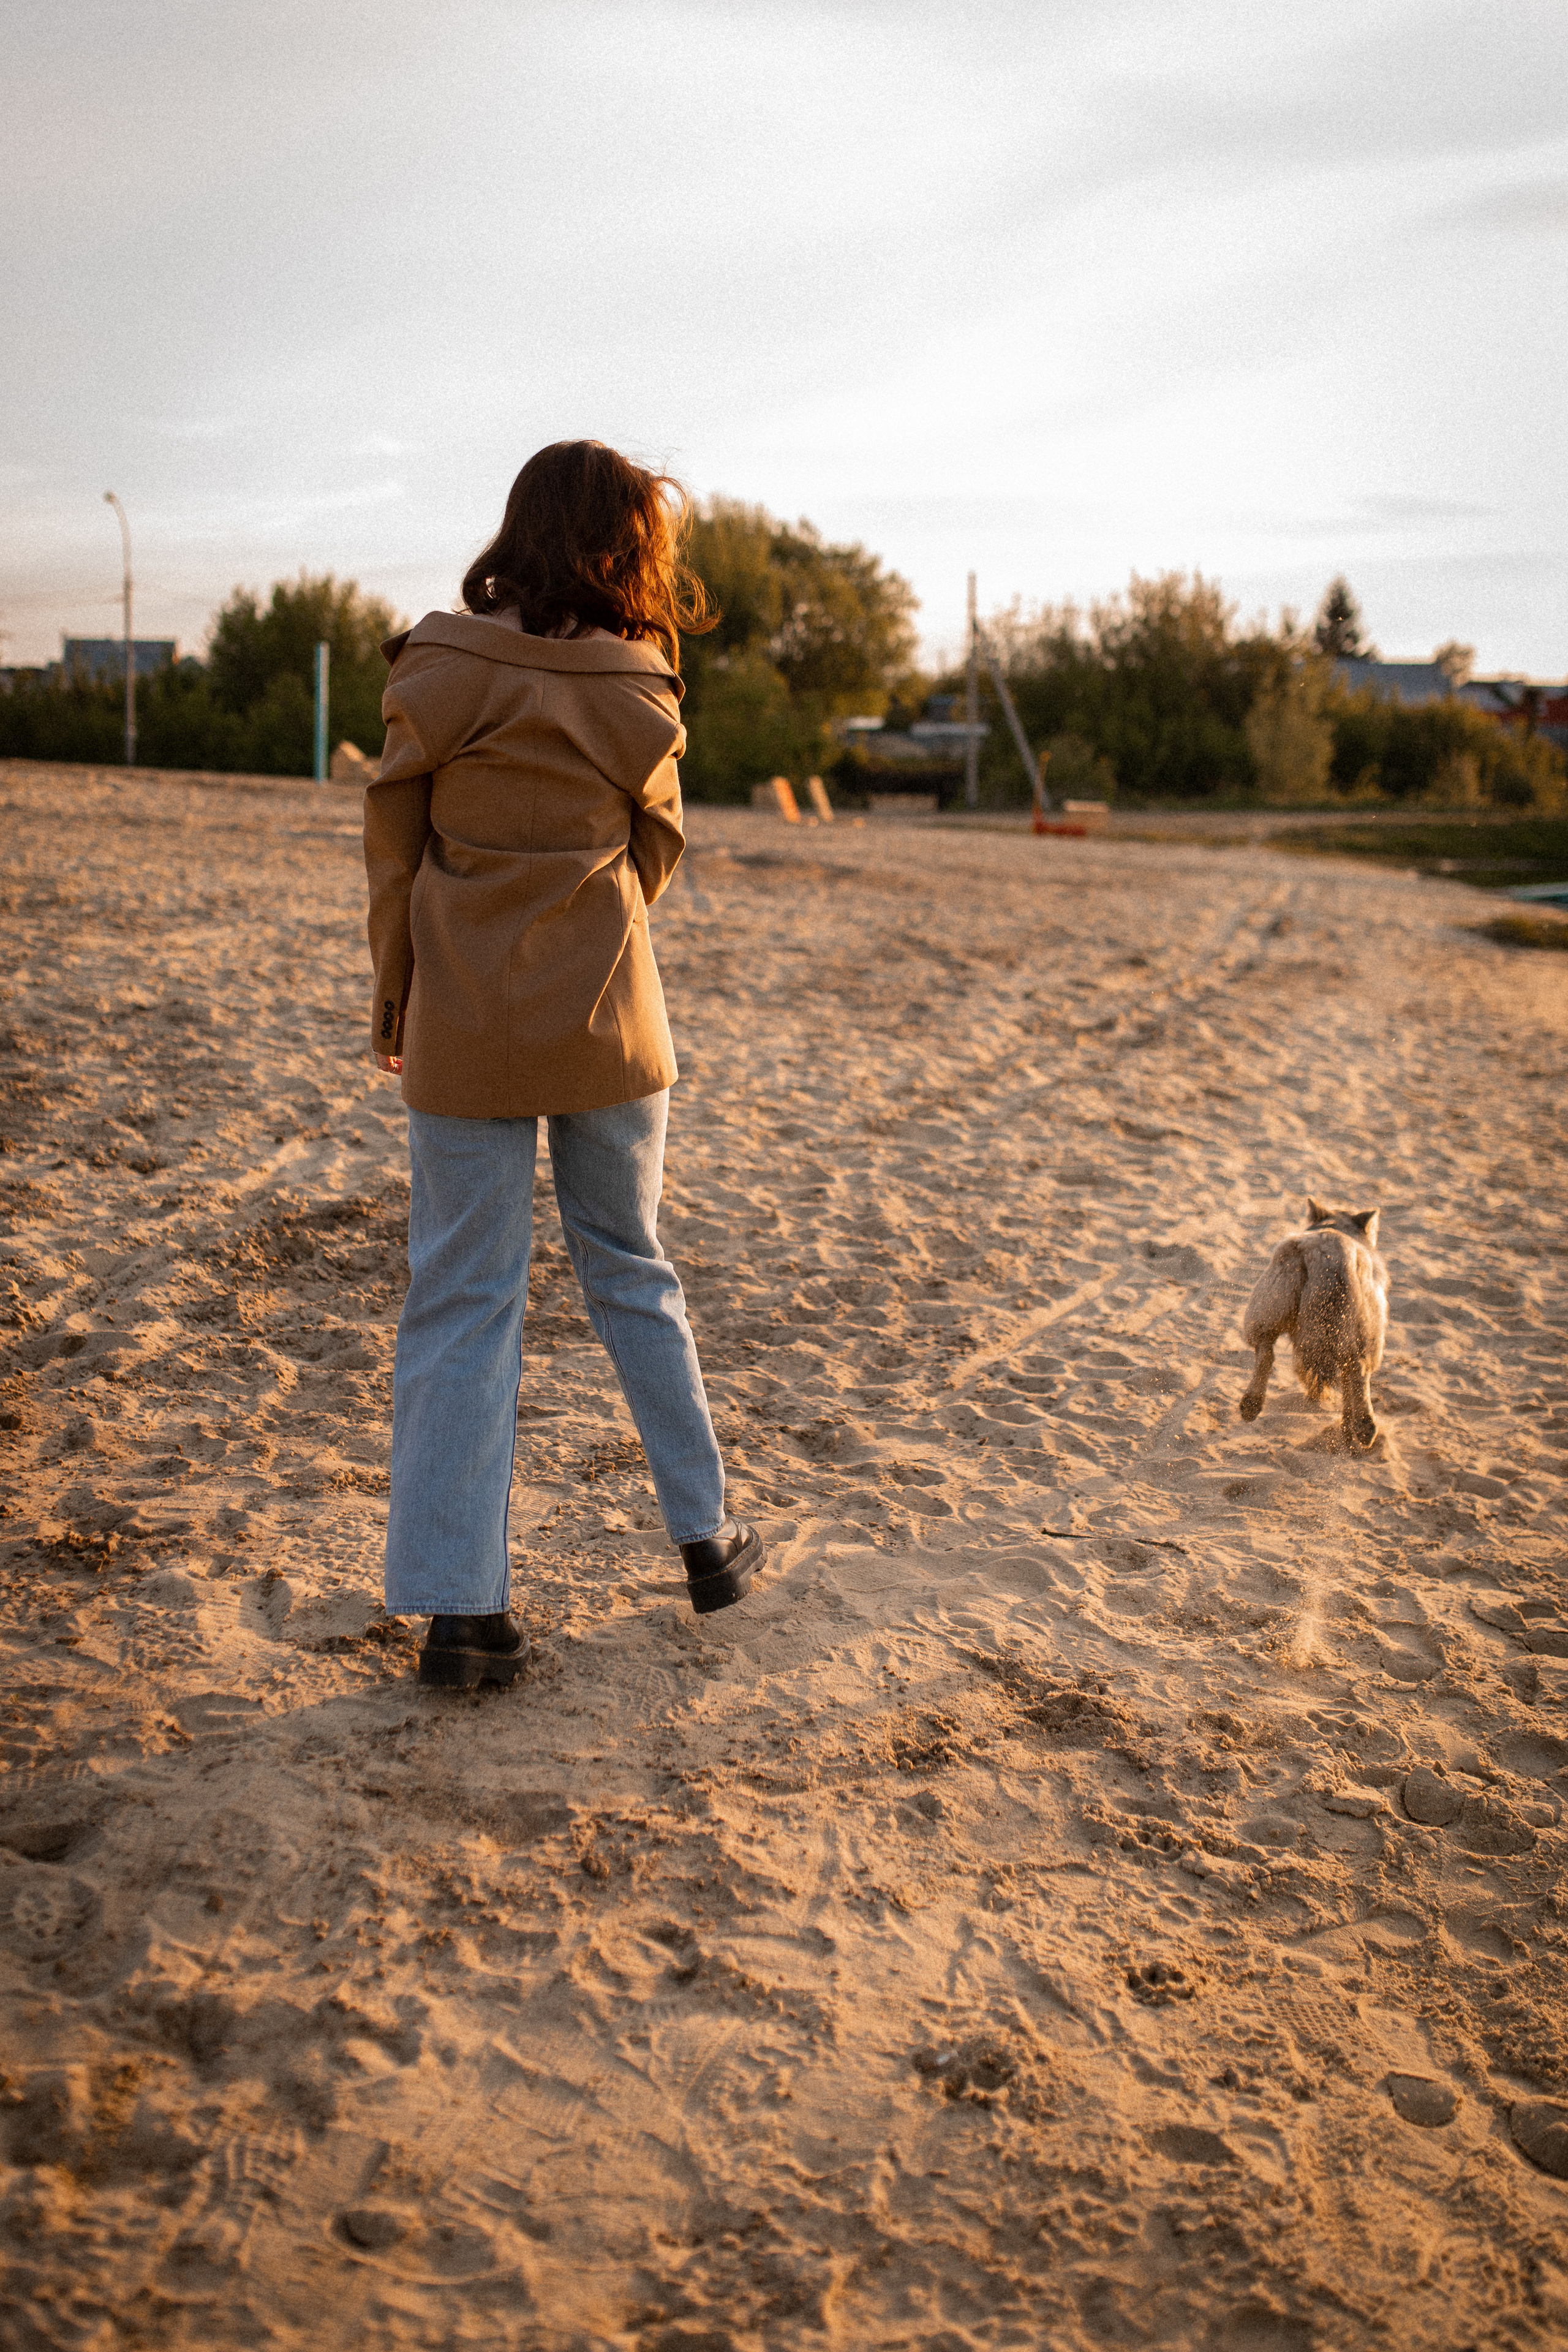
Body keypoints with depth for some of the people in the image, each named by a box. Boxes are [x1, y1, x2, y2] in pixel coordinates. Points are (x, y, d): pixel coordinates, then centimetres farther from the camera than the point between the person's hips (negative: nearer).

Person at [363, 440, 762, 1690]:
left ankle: (462, 1605, 3)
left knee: (462, 1300, 3)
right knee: (631, 1271, 16)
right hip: (605, 1018, 1)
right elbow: (655, 854, 7)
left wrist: (393, 999, 11)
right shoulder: (638, 693, -3)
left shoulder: (441, 670, -5)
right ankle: (707, 1536, 26)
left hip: (464, 1022, -1)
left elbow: (395, 845, 1)